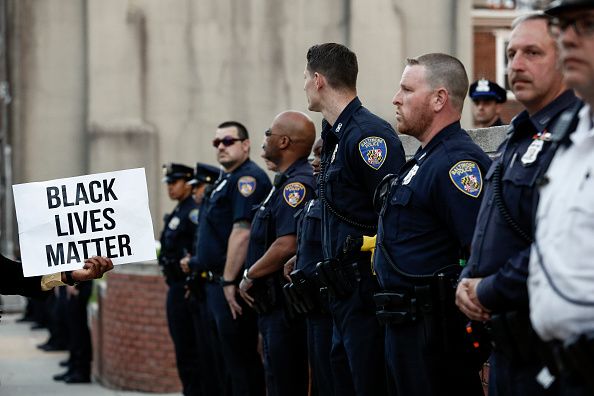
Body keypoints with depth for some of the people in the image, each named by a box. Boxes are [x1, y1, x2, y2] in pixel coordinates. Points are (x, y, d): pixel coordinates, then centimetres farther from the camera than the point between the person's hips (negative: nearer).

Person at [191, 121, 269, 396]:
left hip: (233, 284, -11)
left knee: (240, 360, -10)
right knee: (227, 360, 14)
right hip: (217, 284, 11)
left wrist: (229, 281, -25)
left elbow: (242, 232, -22)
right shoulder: (225, 180, 20)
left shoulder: (248, 178, -13)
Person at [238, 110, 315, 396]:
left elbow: (287, 245, -27)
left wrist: (249, 275, -14)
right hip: (274, 305, 11)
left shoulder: (297, 185, -17)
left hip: (287, 306, -11)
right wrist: (252, 277, 15)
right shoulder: (286, 183, 17)